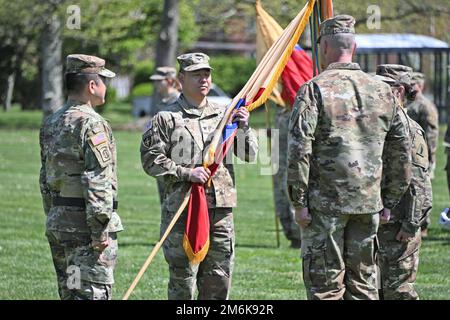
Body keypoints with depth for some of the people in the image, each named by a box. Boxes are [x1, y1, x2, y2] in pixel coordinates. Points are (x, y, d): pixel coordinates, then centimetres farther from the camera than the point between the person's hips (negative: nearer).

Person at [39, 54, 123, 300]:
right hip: (85, 223, -9)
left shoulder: (51, 124, 13)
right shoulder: (92, 124, -15)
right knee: (92, 293, -7)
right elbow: (97, 181, -20)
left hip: (57, 222, 9)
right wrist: (100, 230, -19)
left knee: (69, 293, 15)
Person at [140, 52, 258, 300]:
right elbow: (151, 159, -5)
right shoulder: (167, 119, 0)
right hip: (183, 209, -4)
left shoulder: (223, 115, 15)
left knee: (219, 279, 8)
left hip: (222, 209, 5)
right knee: (183, 280, -3)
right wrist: (186, 173, -15)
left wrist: (243, 128, -3)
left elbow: (249, 156, 15)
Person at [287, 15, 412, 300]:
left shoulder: (314, 89, -8)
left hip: (325, 204, -5)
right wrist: (391, 200, 17)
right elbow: (402, 151, 11)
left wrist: (299, 201, -8)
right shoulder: (382, 91, 8)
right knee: (364, 280, 12)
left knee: (325, 283, 0)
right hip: (369, 203, 5)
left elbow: (299, 150, -14)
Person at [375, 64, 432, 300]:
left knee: (398, 289, -4)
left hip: (398, 229, -8)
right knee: (374, 288, 11)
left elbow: (419, 183, -15)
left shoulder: (410, 131, -12)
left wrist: (411, 225, -18)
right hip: (373, 225, 8)